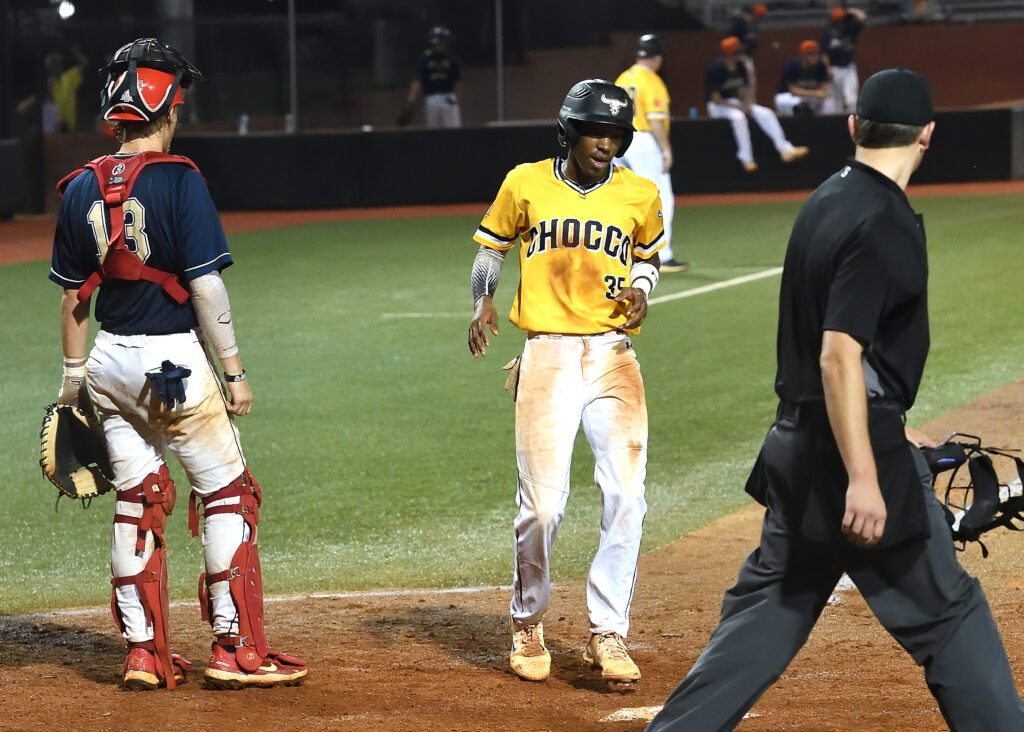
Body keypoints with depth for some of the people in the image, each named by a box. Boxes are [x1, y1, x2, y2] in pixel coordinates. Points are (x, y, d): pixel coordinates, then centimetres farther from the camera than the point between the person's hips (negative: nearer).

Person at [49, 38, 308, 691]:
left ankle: (145, 654, 14)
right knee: (228, 495, 3)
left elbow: (72, 295, 10)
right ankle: (237, 649, 2)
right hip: (174, 360, -6)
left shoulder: (82, 189, 5)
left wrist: (75, 374, 19)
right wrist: (234, 371, -10)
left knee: (138, 501, 13)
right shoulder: (179, 180, -12)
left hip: (109, 364, 6)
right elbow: (206, 286, -15)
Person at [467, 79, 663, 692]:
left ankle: (608, 633, 1)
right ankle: (529, 625, 16)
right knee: (542, 503, -6)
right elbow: (493, 244, 15)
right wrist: (483, 300, -3)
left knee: (626, 497, -9)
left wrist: (641, 287, 0)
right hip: (547, 357, -2)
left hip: (614, 358, 2)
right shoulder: (526, 184, 3)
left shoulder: (640, 195, 6)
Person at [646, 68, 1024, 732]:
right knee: (948, 613, 1)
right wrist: (863, 477, -28)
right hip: (855, 452, -9)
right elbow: (840, 354, -25)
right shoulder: (882, 223, -17)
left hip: (798, 439, 9)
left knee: (770, 609, 13)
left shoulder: (827, 202, 11)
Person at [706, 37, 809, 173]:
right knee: (738, 116, -37)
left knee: (766, 113, -11)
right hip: (719, 106, -7)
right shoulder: (716, 69, -18)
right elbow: (716, 99, -19)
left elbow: (745, 90, 12)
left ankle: (785, 149, -20)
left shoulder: (740, 67, 4)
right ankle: (746, 158, -36)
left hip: (738, 104, 7)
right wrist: (739, 107, -21)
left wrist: (747, 105, -10)